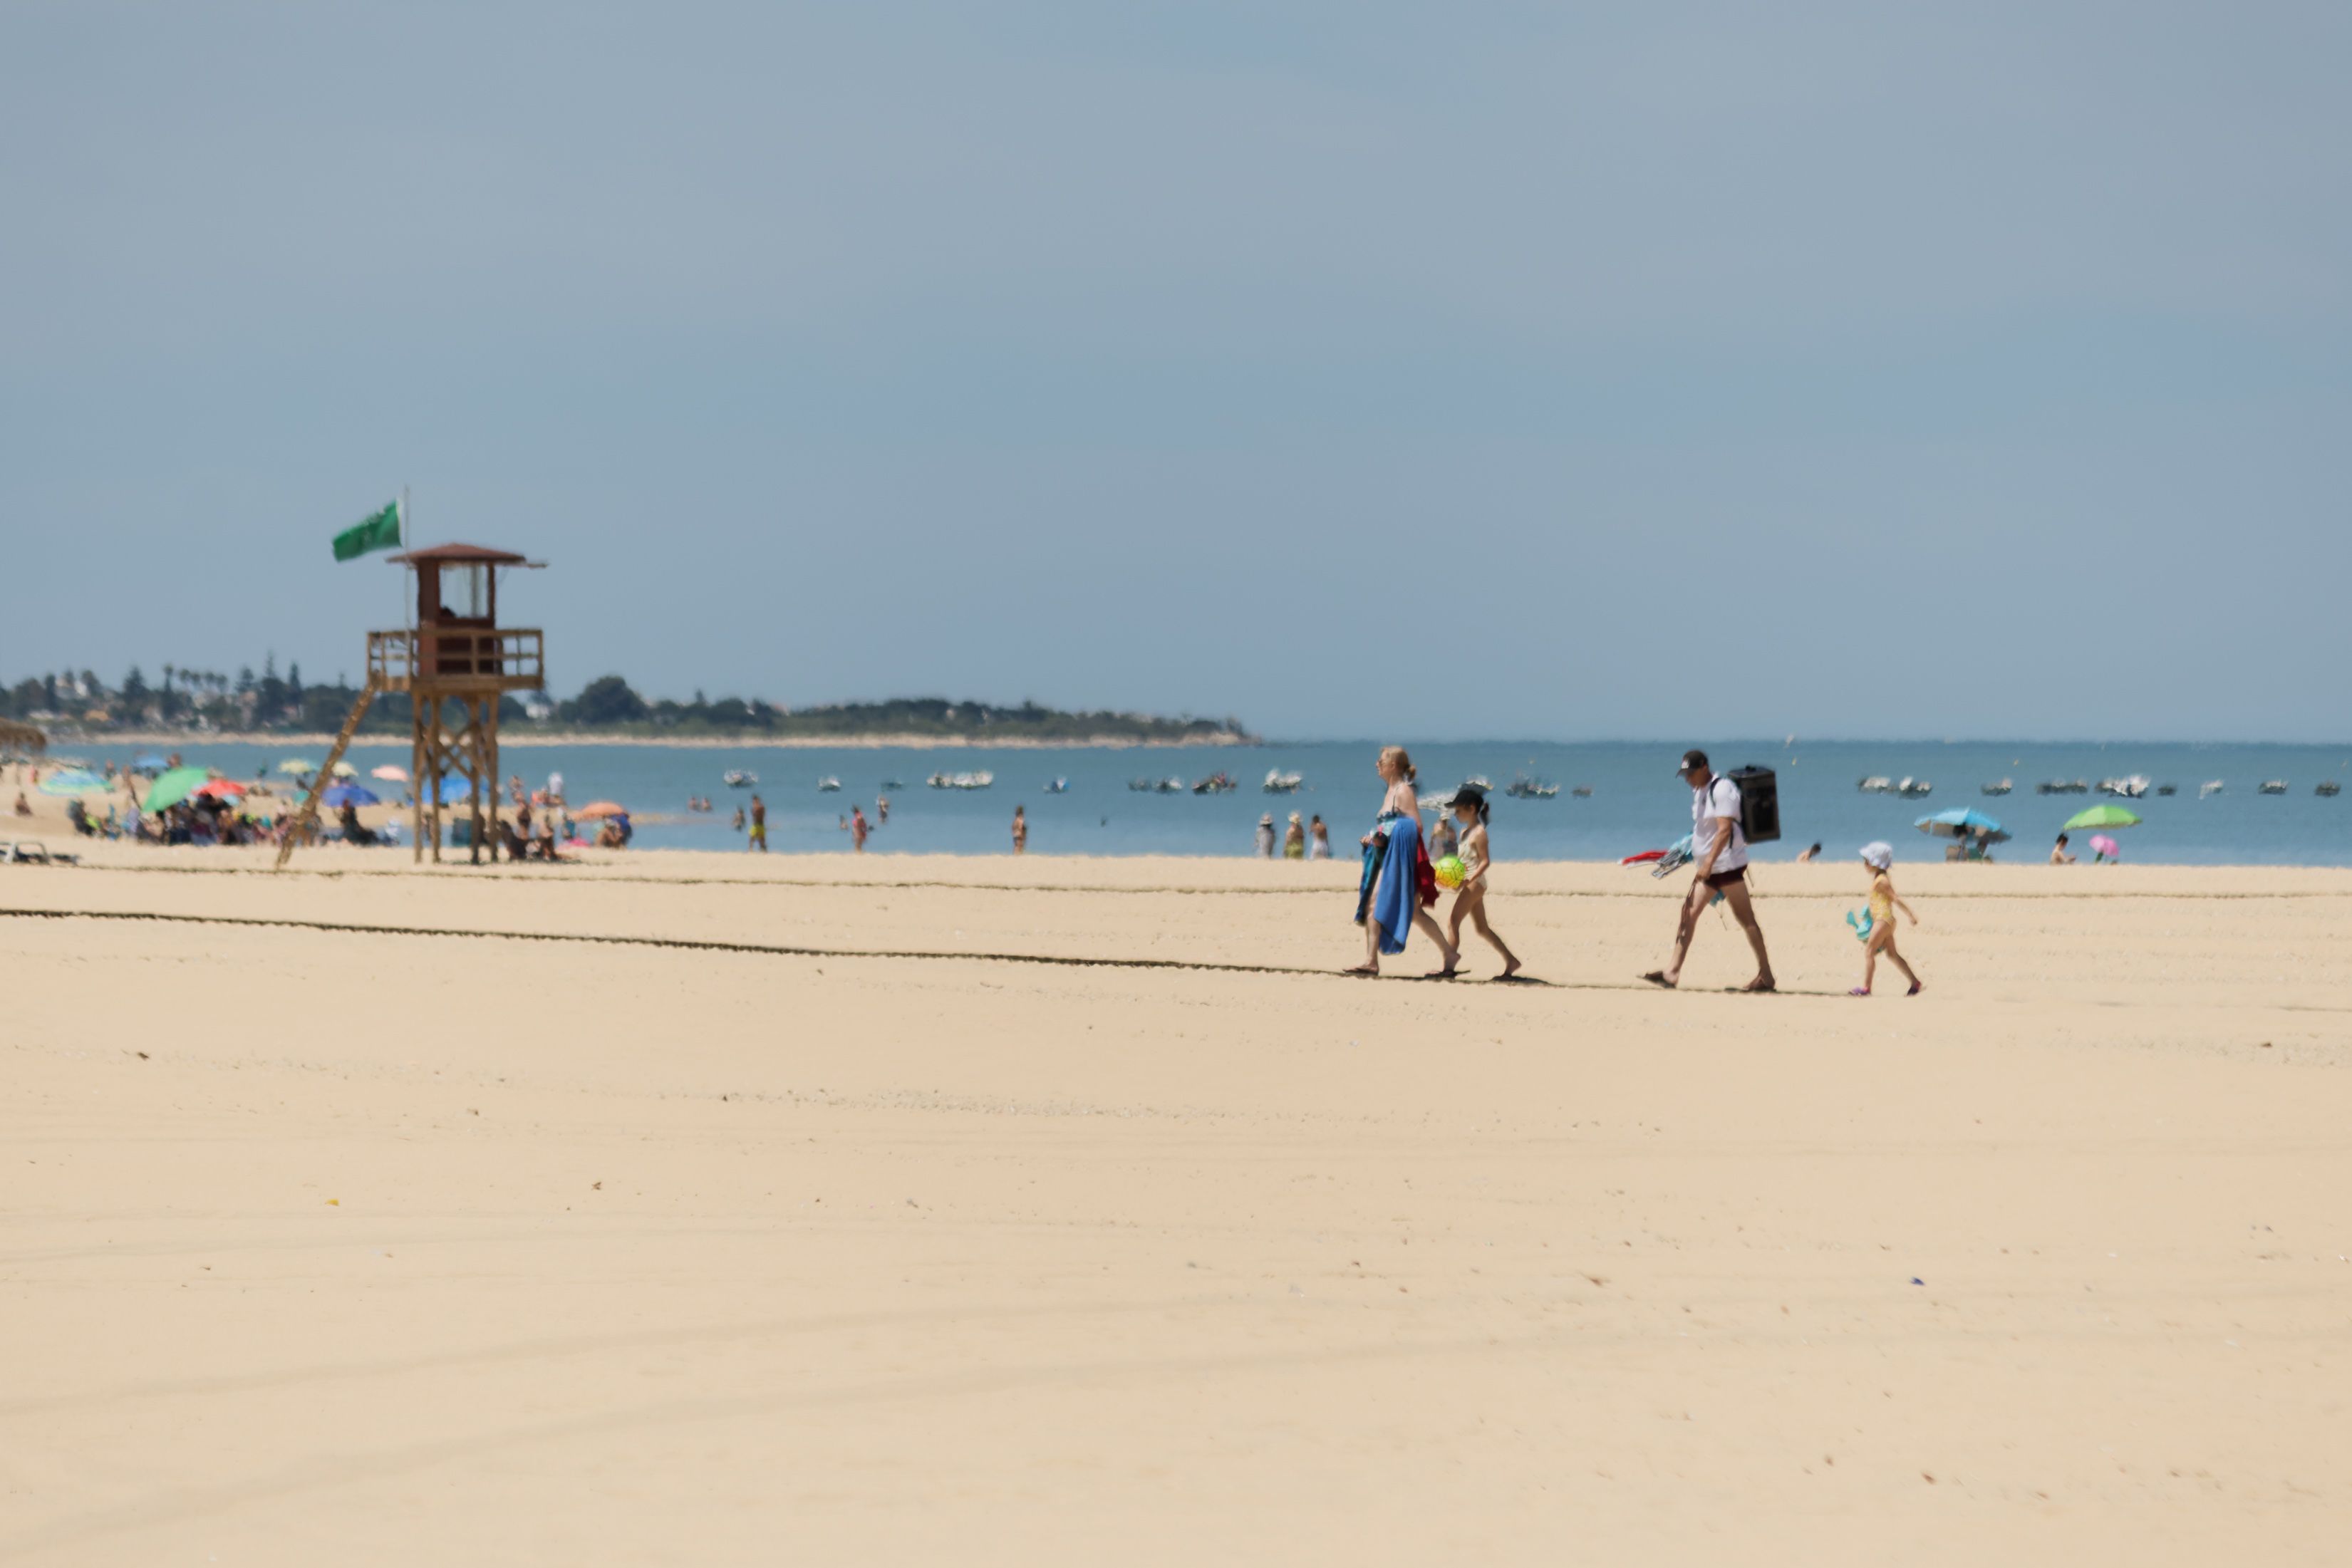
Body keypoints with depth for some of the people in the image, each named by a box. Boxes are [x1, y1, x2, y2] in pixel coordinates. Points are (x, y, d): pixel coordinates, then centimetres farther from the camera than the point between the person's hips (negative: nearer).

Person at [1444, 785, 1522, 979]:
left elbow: (1485, 861, -17)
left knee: (1452, 922, -12)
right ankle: (1511, 961, 17)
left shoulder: (1478, 832, -13)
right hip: (1469, 883, 10)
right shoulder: (1464, 832, 15)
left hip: (1475, 883, -10)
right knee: (1482, 928, 13)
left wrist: (1470, 879, -28)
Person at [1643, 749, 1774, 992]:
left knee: (1745, 918, -5)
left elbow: (1725, 830, -23)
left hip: (1727, 864, -10)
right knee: (1689, 913, 2)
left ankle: (1765, 975, 0)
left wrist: (1708, 863, -29)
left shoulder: (1722, 790, -15)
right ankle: (1673, 972, 0)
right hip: (1708, 866, 10)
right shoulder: (1699, 791, 14)